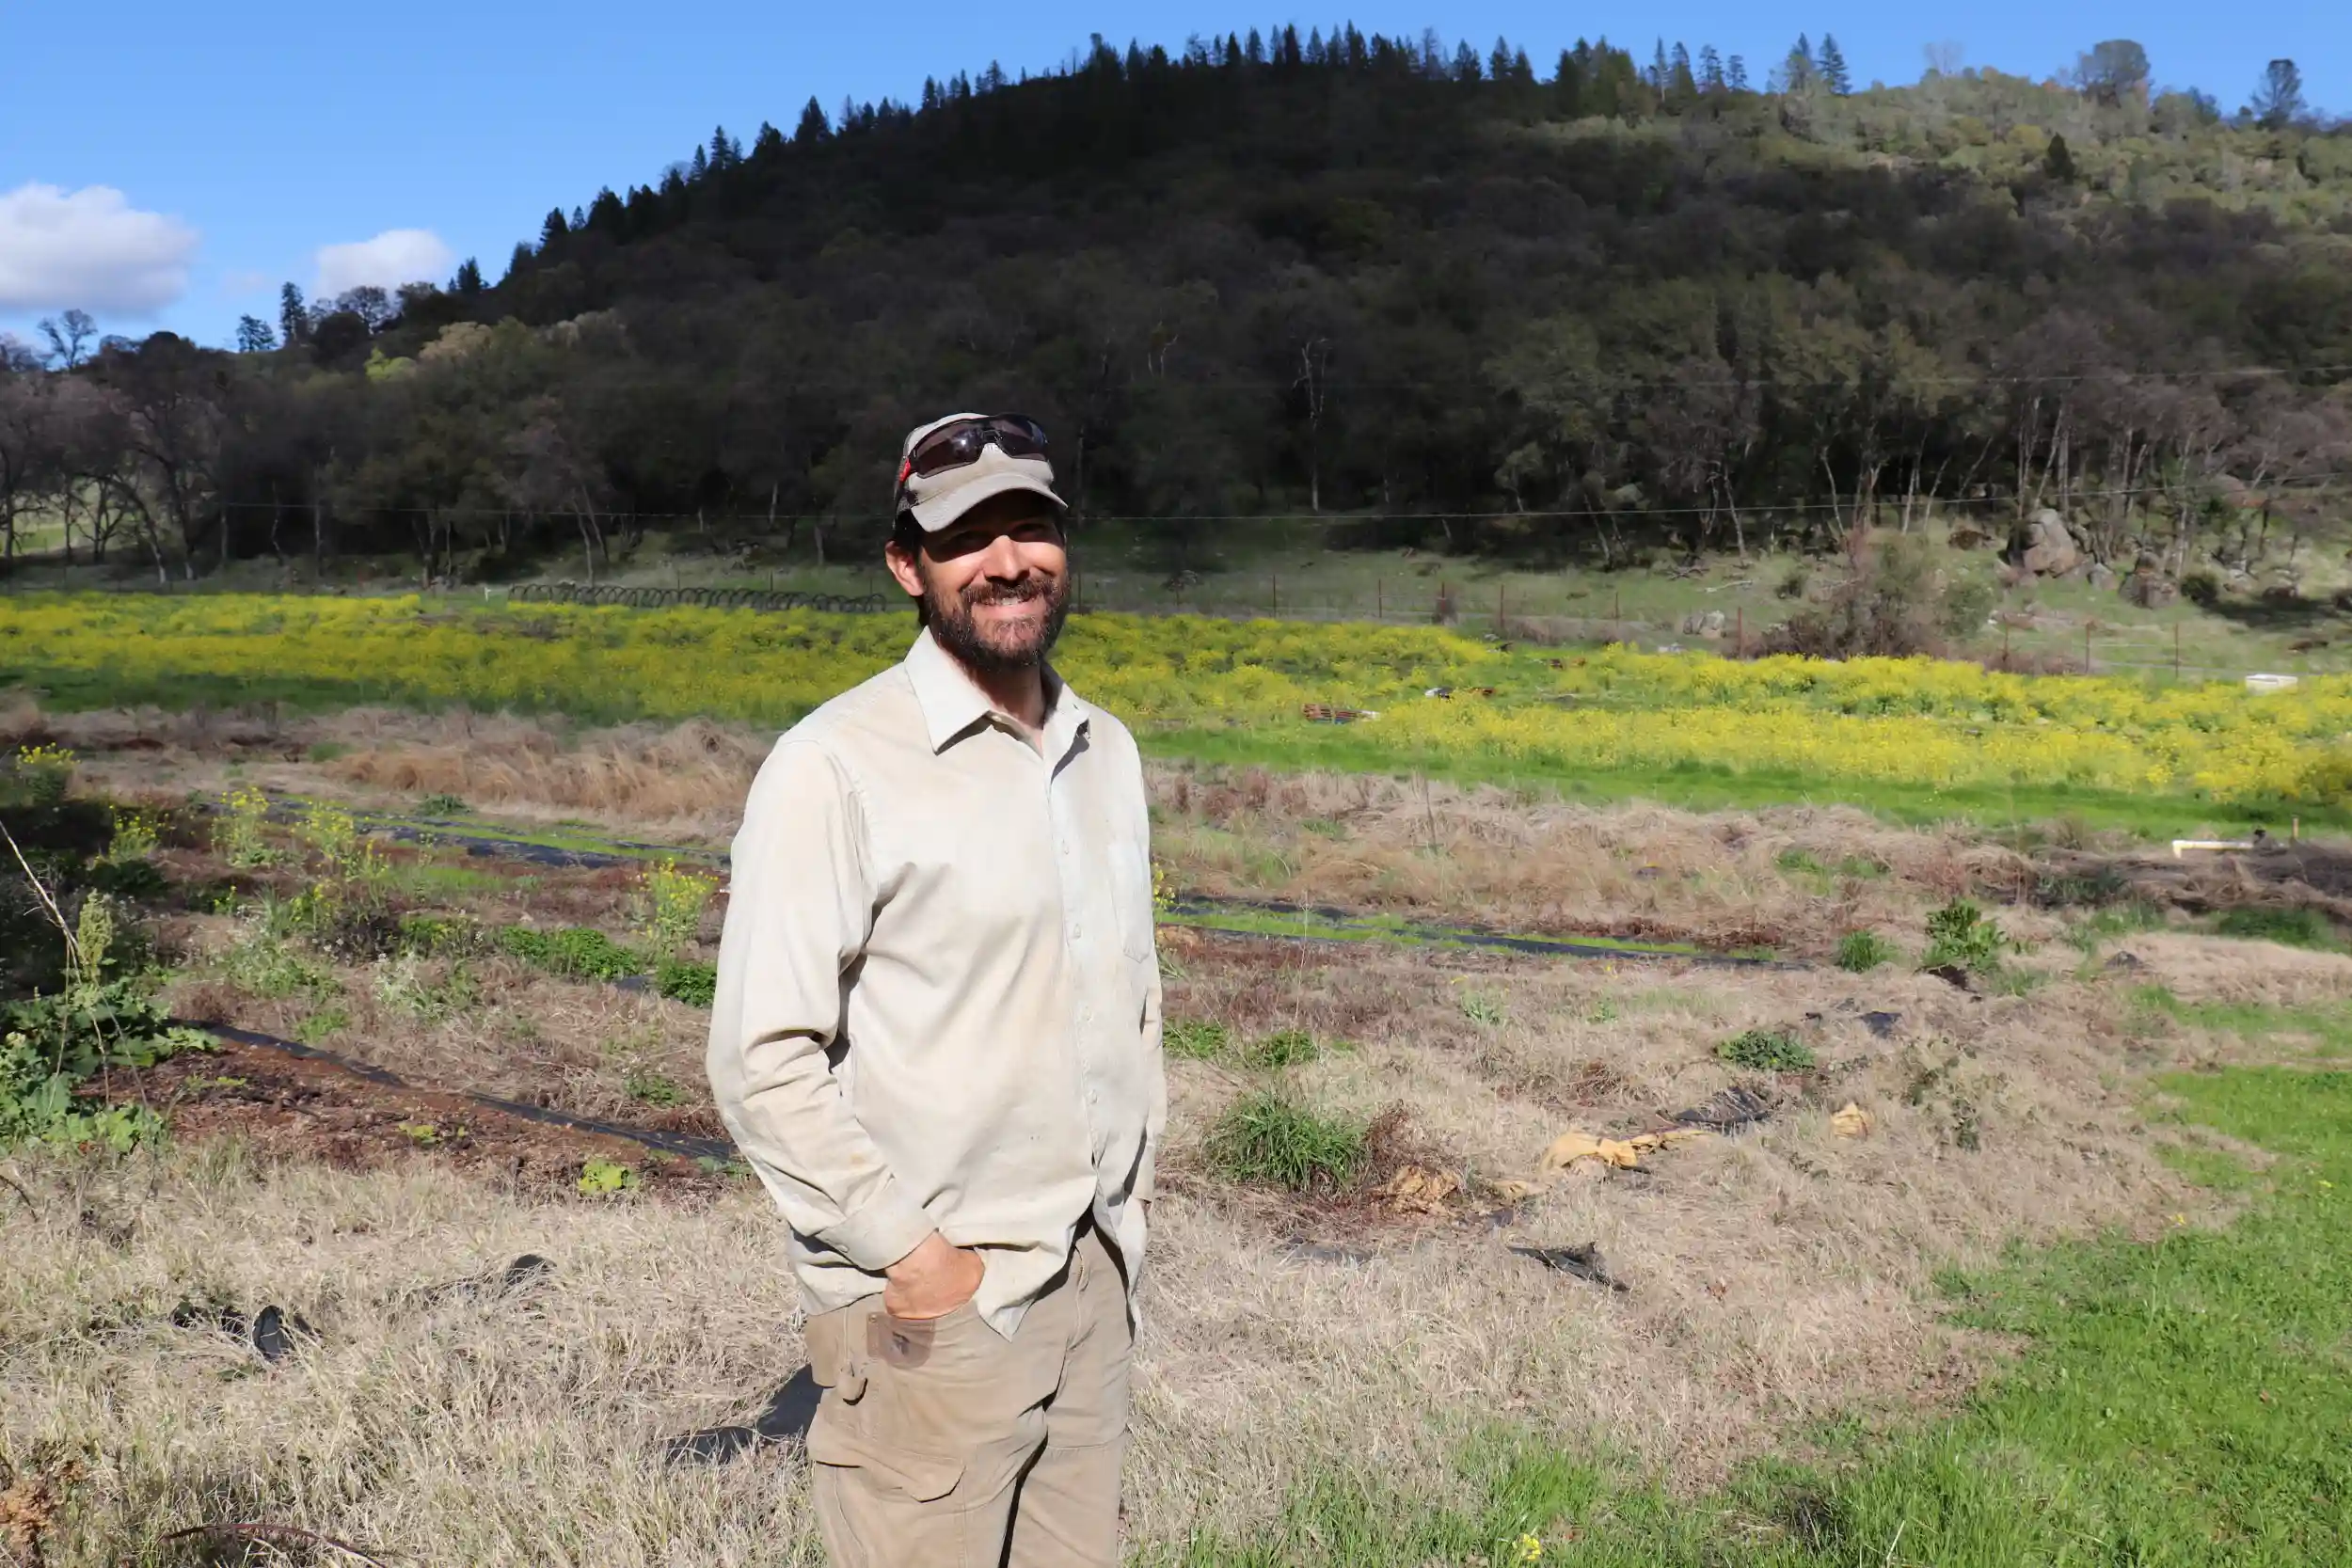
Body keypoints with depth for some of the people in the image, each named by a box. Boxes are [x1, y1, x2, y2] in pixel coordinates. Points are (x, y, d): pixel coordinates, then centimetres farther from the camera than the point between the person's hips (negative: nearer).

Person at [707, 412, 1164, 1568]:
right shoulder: (835, 766, -14)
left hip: (1093, 1284, 6)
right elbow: (762, 1063, -17)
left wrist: (1131, 1199, 11)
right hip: (930, 1304, -6)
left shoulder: (1107, 753, 7)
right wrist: (912, 1257, -15)